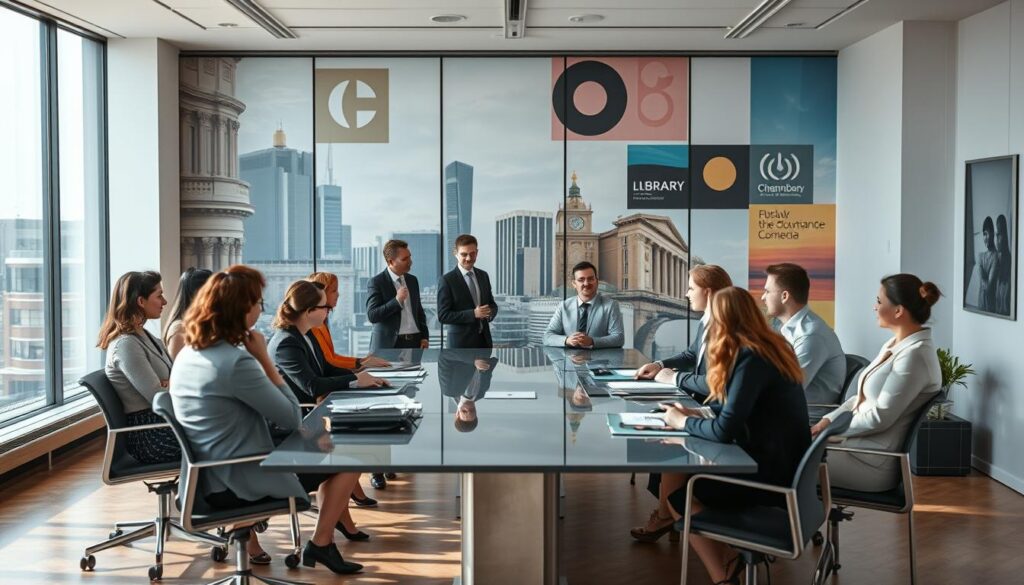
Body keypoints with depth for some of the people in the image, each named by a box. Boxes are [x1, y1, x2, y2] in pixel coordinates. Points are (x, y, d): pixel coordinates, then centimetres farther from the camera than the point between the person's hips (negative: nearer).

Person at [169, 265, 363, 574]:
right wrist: (265, 358, -11)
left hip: (209, 478, 9)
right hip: (238, 482, -9)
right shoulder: (236, 361, -24)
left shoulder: (187, 354, 4)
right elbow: (293, 418, -14)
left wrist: (256, 360, 5)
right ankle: (320, 544, 15)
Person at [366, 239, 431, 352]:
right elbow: (372, 315, -12)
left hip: (415, 342, 5)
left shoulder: (412, 280, 14)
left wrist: (425, 336, 11)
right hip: (390, 345, -5)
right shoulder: (376, 283, -5)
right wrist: (396, 300, -19)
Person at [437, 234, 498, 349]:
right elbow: (443, 315, -13)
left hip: (484, 339, 6)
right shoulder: (447, 280, -9)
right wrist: (473, 314, -23)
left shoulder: (483, 276, 10)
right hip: (461, 342, -6)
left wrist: (490, 312, -8)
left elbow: (492, 304, 17)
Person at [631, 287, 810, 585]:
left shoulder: (751, 359, -21)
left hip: (774, 477, -8)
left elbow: (725, 430, -22)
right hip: (780, 466, 8)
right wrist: (694, 415, 7)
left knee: (678, 492, 6)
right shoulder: (768, 348, 7)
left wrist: (683, 422, -5)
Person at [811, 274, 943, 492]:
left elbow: (880, 417, -21)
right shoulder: (895, 345, 11)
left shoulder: (915, 355, -20)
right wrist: (828, 420, 3)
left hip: (874, 463, -9)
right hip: (860, 443, 9)